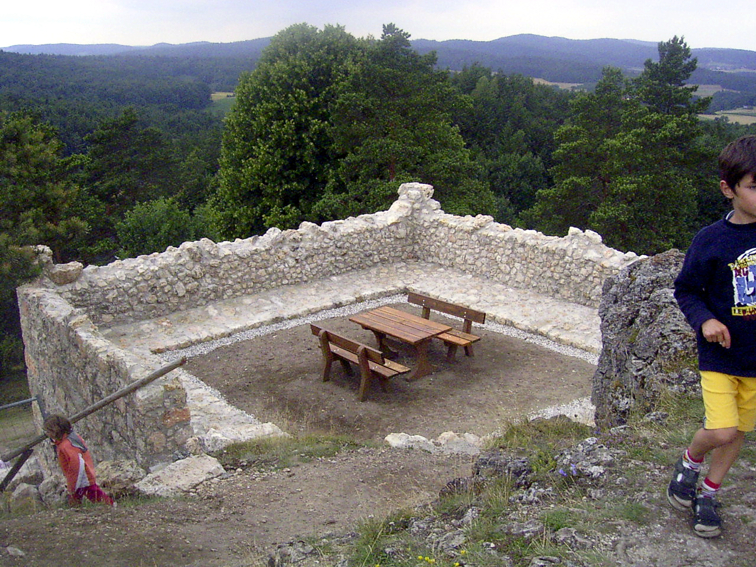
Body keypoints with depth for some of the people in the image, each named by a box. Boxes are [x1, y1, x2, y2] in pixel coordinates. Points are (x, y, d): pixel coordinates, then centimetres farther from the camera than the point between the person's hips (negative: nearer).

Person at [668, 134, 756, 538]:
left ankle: (708, 493, 34)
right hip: (720, 353, -3)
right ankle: (690, 461, 22)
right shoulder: (711, 240, -12)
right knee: (721, 431, -12)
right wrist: (704, 319, -19)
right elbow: (686, 289, -3)